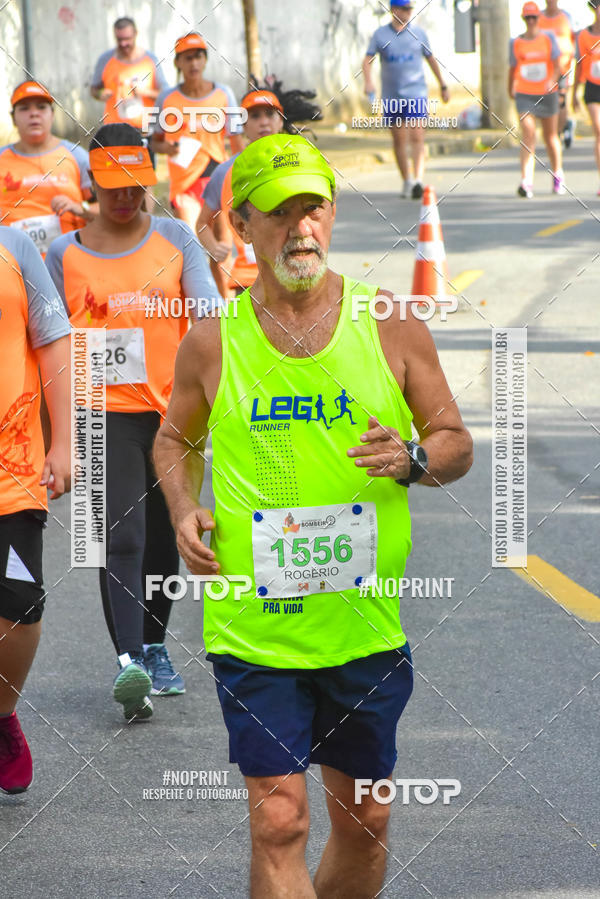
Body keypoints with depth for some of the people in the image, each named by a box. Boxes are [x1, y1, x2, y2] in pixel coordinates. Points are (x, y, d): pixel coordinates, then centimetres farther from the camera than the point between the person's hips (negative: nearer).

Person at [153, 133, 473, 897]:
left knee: (364, 821, 12)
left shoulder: (392, 327, -1)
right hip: (253, 626, -2)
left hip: (366, 625, 2)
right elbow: (174, 438, 16)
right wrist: (184, 511, -3)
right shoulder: (212, 342, -1)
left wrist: (414, 458, -14)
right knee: (278, 821, -8)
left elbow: (456, 442, 8)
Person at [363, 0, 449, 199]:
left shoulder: (418, 33, 6)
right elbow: (367, 61, -2)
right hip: (391, 96, 1)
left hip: (416, 93, -1)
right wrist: (368, 81, -21)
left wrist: (443, 86, 21)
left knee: (417, 137, -14)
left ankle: (418, 180, -25)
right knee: (399, 140, 8)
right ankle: (407, 181, 22)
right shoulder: (380, 35, 3)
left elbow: (431, 59, 17)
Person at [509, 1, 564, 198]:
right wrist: (510, 88, 21)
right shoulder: (515, 42, 2)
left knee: (550, 136, 12)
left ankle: (558, 176, 32)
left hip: (547, 93, 1)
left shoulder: (549, 38, 0)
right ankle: (526, 182, -22)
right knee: (528, 133, -15)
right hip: (524, 94, -1)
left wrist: (553, 80, -24)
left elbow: (556, 64, -6)